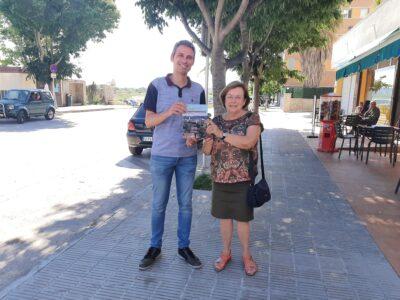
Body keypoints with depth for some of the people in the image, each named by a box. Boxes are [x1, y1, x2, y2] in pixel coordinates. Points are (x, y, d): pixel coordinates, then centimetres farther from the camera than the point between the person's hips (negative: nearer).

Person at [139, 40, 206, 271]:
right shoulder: (157, 85, -3)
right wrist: (169, 112, -24)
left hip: (188, 156, 2)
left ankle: (184, 247, 28)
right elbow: (149, 121, -5)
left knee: (186, 204, 11)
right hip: (161, 155, -2)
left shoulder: (198, 90, 4)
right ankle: (155, 247, 27)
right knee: (159, 204, 10)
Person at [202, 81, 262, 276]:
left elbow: (248, 142, -23)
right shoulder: (216, 121, 6)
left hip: (243, 178, -3)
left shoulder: (252, 119, -4)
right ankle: (226, 252, 34)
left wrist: (221, 134, -24)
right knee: (224, 216, 14)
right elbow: (207, 151, 5)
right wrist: (209, 136, -15)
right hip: (220, 178, 3)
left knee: (242, 218, 8)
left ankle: (246, 254, 30)